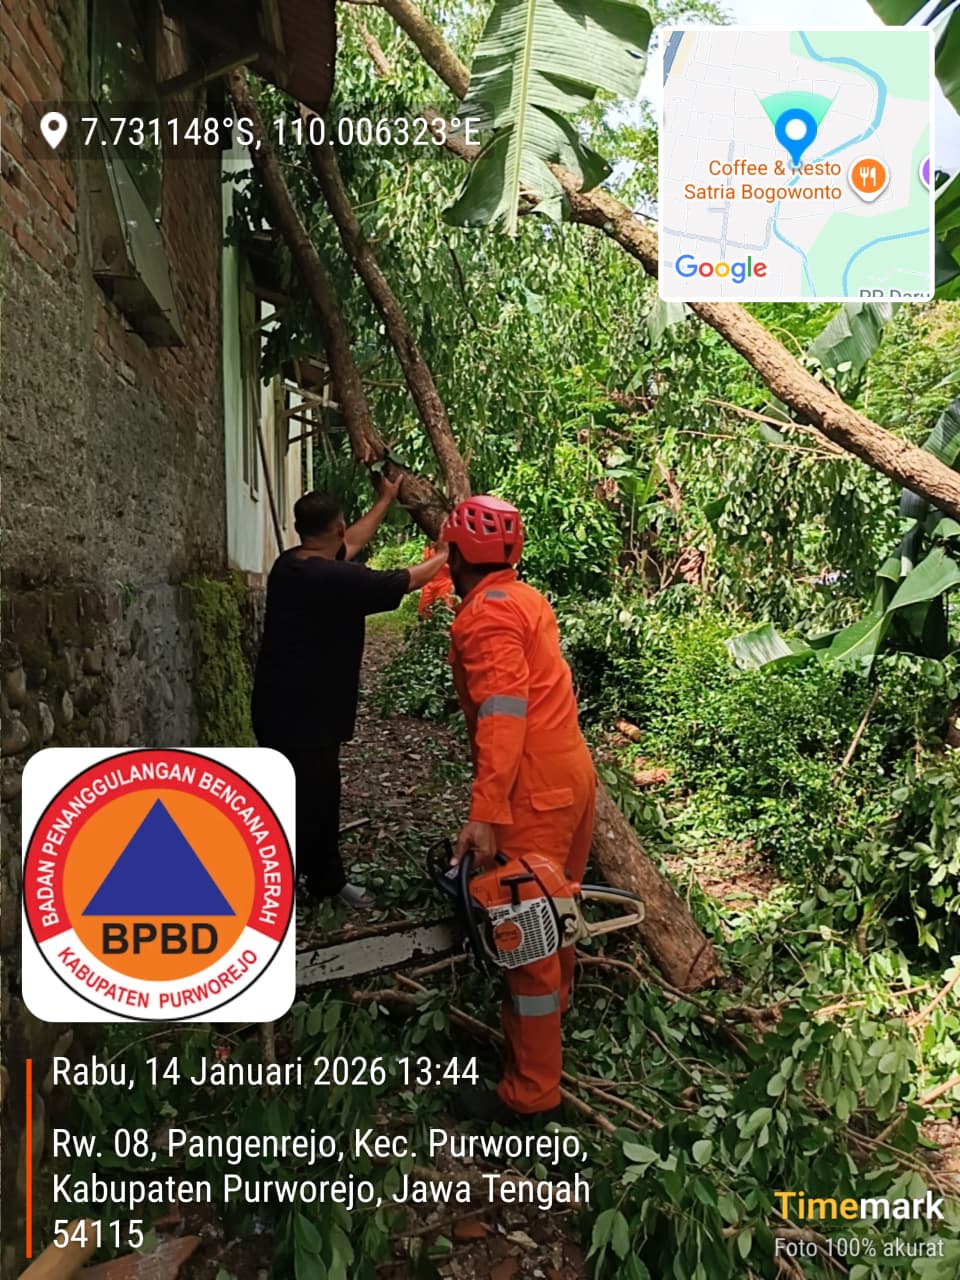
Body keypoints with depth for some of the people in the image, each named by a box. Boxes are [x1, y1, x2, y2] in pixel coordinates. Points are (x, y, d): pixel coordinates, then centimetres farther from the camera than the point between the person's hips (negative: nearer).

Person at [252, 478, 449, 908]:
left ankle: (327, 880, 37)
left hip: (281, 707, 9)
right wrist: (446, 557, 8)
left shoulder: (288, 565, 3)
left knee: (318, 795, 21)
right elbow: (404, 582, -10)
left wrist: (385, 501, 29)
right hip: (303, 713, -9)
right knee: (309, 801, 3)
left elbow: (350, 545, 20)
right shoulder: (335, 580, -23)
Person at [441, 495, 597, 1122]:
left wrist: (486, 814, -32)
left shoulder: (486, 616, -16)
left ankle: (533, 1090, 11)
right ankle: (554, 1007, 49)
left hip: (535, 790, -9)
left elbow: (503, 714, -27)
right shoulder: (525, 598, 12)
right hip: (571, 770, 9)